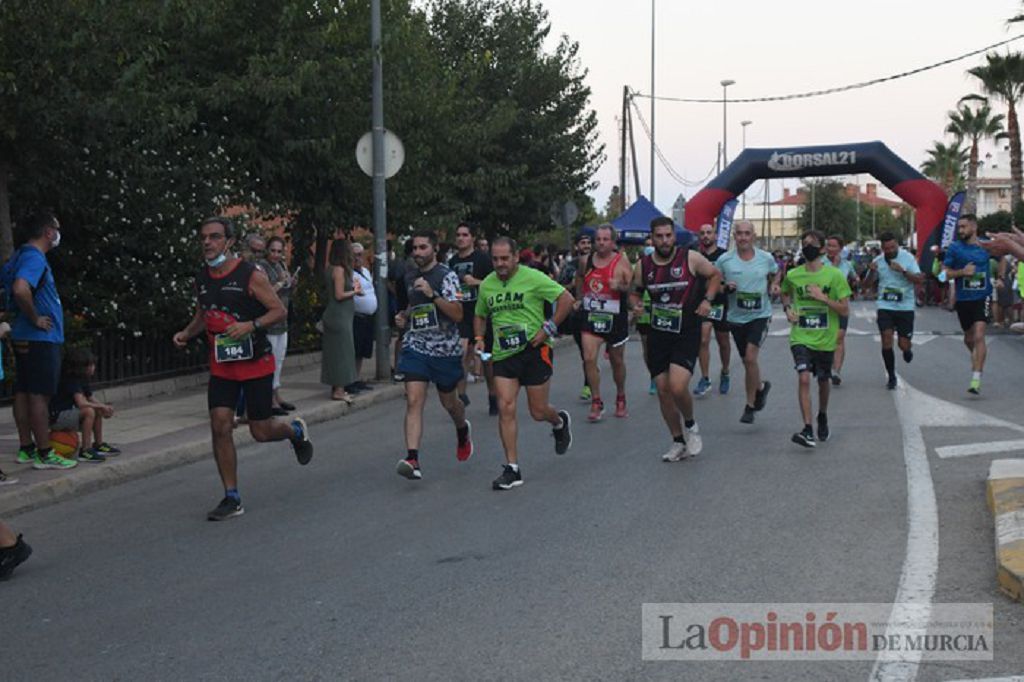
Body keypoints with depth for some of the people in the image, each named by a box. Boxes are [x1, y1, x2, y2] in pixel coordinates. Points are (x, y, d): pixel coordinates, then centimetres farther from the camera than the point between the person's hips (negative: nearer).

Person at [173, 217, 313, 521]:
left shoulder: (250, 276, -12)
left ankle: (296, 431, 37)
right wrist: (187, 334, 3)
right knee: (219, 426, -7)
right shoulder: (202, 278, 5)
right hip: (221, 365, 5)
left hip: (256, 362, -5)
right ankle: (232, 499, 2)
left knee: (261, 432, 1)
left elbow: (279, 311, -11)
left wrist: (251, 325, -27)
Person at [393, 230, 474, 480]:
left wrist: (433, 294, -27)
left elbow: (458, 314, -18)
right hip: (415, 346, 3)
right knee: (413, 401, -13)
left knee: (448, 401, 14)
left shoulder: (447, 276, -9)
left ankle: (463, 431, 49)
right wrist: (405, 316, 9)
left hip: (445, 349, -3)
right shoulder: (410, 276, 9)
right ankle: (412, 459, -20)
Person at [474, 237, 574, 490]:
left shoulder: (533, 278, -8)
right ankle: (512, 469, -3)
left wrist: (548, 329, -12)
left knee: (538, 412, 3)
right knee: (505, 407, -9)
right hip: (503, 354, 4)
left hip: (534, 350, -4)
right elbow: (480, 316, 23)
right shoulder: (486, 285, 7)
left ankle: (560, 422, 41)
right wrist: (479, 339, 5)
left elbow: (566, 299, -8)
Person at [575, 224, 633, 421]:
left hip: (614, 318, -2)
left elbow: (633, 289, -10)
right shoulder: (587, 260, 4)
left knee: (617, 361, 12)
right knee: (589, 359, -11)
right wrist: (580, 298, 20)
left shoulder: (622, 262, -7)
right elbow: (580, 277, 26)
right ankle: (596, 403, -3)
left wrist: (620, 286, -28)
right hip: (591, 316, 2)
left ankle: (621, 399, 32)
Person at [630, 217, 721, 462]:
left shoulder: (691, 258, -8)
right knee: (663, 390, 5)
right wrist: (636, 304, -6)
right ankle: (678, 442, 22)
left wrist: (707, 299, -6)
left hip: (686, 334, -4)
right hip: (658, 334, 4)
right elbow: (635, 291, 16)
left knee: (678, 387, -19)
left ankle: (690, 425, 12)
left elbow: (715, 275, 8)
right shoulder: (643, 266, 1)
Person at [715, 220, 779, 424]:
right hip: (736, 317, 2)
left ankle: (750, 406, -4)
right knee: (746, 361, 12)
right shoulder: (724, 260, -4)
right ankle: (761, 387, 42)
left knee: (750, 358, -17)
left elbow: (776, 274, 19)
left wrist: (774, 286, -1)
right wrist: (725, 287, -16)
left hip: (760, 315, -2)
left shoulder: (766, 258, -1)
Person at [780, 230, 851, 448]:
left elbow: (845, 310, -6)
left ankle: (822, 417, 44)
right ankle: (807, 430, -21)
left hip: (825, 339, 0)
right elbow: (785, 294, 23)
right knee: (804, 378, -18)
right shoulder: (792, 275, 0)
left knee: (823, 381, 16)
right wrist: (787, 309, 3)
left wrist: (823, 298, -19)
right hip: (800, 337, 0)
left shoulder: (834, 275, -7)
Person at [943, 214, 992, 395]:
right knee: (969, 339, 16)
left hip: (983, 298, -2)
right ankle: (978, 361, 48)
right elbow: (944, 274, -2)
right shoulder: (954, 248, -1)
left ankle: (976, 379, -19)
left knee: (979, 337, -16)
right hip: (963, 299, 2)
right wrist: (962, 272, -17)